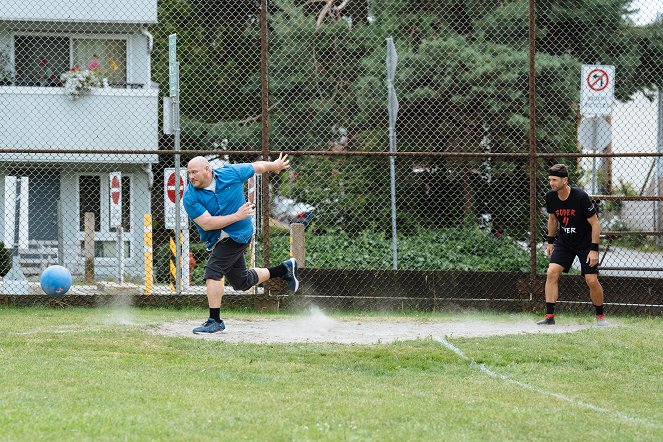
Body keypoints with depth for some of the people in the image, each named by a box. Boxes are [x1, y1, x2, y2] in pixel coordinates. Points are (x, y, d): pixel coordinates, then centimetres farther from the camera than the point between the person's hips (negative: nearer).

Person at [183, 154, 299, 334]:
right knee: (242, 282, 17)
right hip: (218, 239, 5)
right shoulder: (190, 196, -10)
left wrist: (274, 165, 28)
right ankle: (284, 269, 35)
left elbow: (256, 166, 9)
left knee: (213, 272, -19)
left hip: (237, 235, -5)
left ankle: (215, 320, -16)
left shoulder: (231, 173, -11)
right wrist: (237, 216, -19)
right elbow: (207, 224, -17)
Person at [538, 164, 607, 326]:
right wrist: (550, 241, 14)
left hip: (585, 243, -4)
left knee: (592, 281, -8)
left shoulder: (581, 197, -25)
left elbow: (595, 223, -18)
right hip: (564, 242, 4)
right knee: (552, 272, -15)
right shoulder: (550, 197, -11)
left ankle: (600, 315, 15)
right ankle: (549, 316, -13)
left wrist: (594, 249, -21)